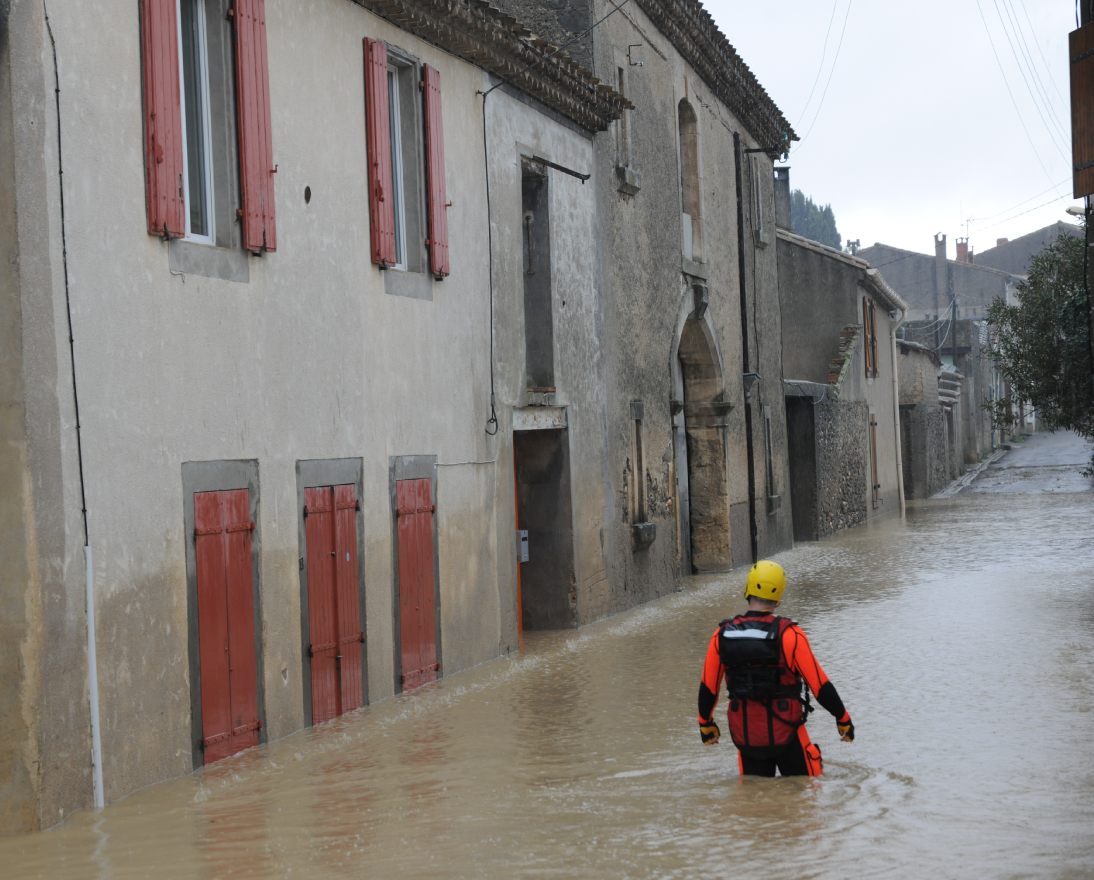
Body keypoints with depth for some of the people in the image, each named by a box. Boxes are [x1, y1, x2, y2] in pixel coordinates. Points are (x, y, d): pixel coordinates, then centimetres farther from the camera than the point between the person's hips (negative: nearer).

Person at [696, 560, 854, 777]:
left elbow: (707, 687, 5)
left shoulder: (723, 634, -4)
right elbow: (820, 685, -11)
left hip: (744, 736, 3)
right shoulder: (788, 635, -15)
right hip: (785, 733, -3)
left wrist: (705, 724, 21)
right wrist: (843, 719, 2)